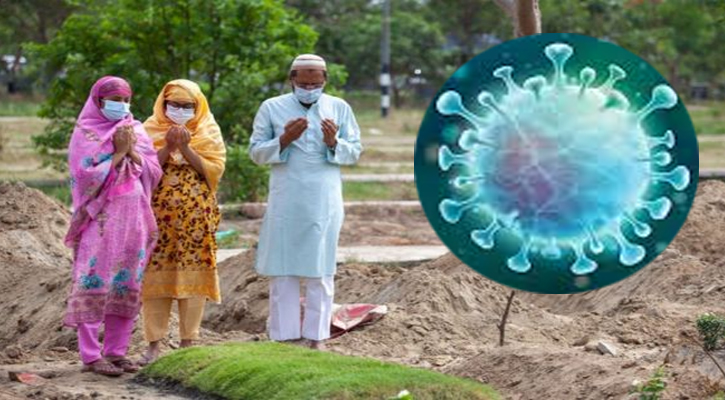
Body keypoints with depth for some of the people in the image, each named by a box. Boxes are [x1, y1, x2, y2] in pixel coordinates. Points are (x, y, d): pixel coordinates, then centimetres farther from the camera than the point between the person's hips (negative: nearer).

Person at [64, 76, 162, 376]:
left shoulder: (136, 130, 12)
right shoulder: (86, 133, -2)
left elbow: (154, 173, 7)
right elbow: (86, 176, -12)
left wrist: (133, 151, -8)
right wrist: (118, 154, -12)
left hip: (133, 221, 5)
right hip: (100, 220, -5)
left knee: (126, 286, 5)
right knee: (95, 284, -7)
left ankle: (116, 351, 10)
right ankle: (90, 355, -6)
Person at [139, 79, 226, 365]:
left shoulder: (208, 132, 7)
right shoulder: (151, 130, 7)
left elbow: (214, 170, -4)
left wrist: (185, 148, -15)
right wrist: (168, 147, -16)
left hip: (195, 217, 0)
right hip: (158, 215, 0)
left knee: (192, 276, -1)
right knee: (155, 275, -3)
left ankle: (188, 342, 6)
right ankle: (154, 343, 1)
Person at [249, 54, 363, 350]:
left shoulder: (339, 108, 7)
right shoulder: (272, 108, 4)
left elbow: (355, 152, 7)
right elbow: (256, 152, 3)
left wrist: (335, 144, -14)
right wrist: (284, 140, -14)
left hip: (325, 203, 1)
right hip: (285, 201, 0)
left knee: (320, 271, 3)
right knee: (283, 271, 1)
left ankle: (316, 337, 8)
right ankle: (285, 337, 7)